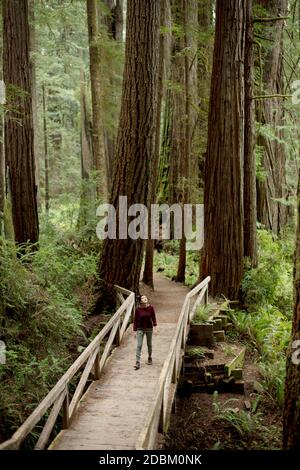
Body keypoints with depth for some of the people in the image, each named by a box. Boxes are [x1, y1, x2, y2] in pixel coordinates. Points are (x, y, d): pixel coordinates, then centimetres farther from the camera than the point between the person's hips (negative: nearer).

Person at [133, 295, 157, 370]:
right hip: (140, 329, -1)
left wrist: (155, 325, -7)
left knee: (149, 344, 17)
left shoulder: (150, 307, -8)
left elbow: (153, 317, -1)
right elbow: (135, 320, -3)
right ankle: (138, 363, -7)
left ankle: (150, 358, 40)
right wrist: (135, 330, -2)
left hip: (149, 328, 1)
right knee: (139, 345, -7)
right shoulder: (138, 309, -10)